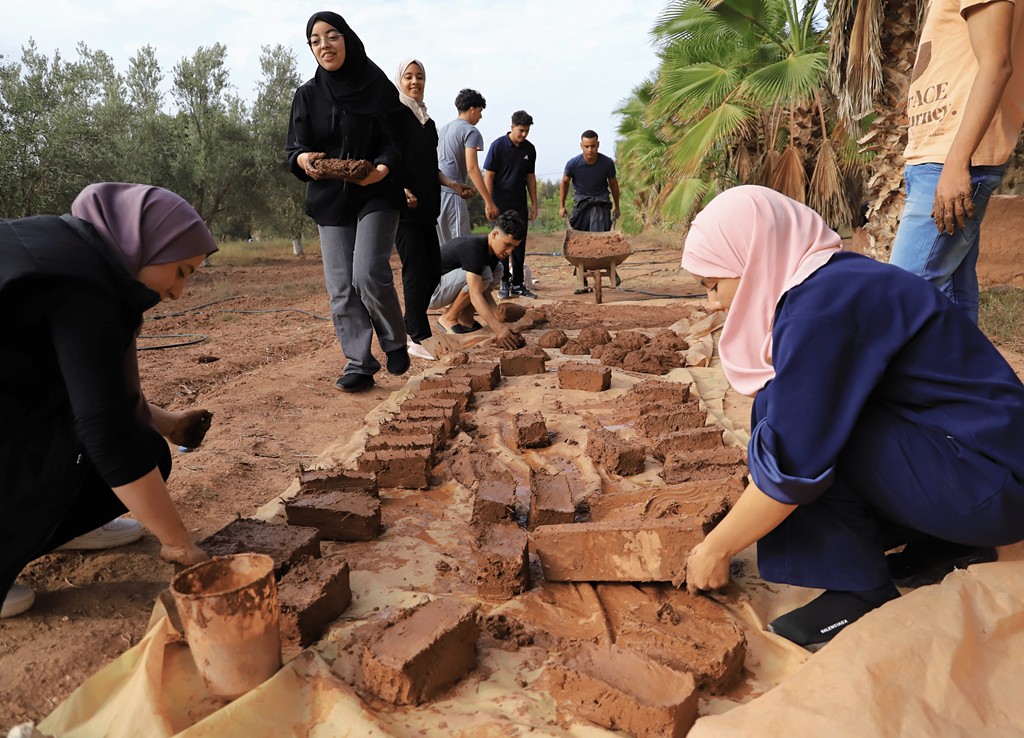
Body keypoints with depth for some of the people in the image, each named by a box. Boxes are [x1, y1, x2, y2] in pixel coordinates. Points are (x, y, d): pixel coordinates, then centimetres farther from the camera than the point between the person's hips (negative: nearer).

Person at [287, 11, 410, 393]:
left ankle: (395, 343, 5)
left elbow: (397, 140, -3)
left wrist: (383, 168, -25)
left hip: (376, 195, -3)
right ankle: (358, 363, 7)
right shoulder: (307, 95, 8)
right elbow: (295, 147, 4)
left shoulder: (379, 86, 1)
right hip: (329, 200, 3)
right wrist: (304, 160, -20)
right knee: (341, 287, -1)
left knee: (369, 274, -19)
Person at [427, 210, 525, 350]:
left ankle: (465, 318, 2)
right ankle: (448, 318, -11)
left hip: (447, 288, 9)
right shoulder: (473, 248, -29)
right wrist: (498, 328, -43)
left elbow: (485, 290, 0)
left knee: (497, 270, 0)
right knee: (483, 274, -27)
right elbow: (475, 295, -36)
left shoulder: (492, 251, 0)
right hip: (430, 292, -9)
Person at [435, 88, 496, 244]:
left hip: (435, 189, 8)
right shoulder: (471, 131, -4)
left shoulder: (443, 129, 22)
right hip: (451, 193, -8)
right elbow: (472, 168, -16)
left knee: (445, 246, 13)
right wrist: (489, 202, -18)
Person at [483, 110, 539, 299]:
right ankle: (504, 283, 7)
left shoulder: (529, 149, 7)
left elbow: (530, 177, 14)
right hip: (501, 202, -4)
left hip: (520, 203, 4)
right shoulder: (498, 145, -7)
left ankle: (518, 284, 11)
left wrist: (534, 204, 10)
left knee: (519, 245, 5)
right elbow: (488, 175, -7)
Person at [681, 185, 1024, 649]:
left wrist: (715, 549, -10)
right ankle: (946, 547, 18)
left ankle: (861, 594, -6)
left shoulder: (823, 303, -23)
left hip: (987, 482, -9)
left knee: (788, 417, -19)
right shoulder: (832, 281, 6)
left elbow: (793, 465, -25)